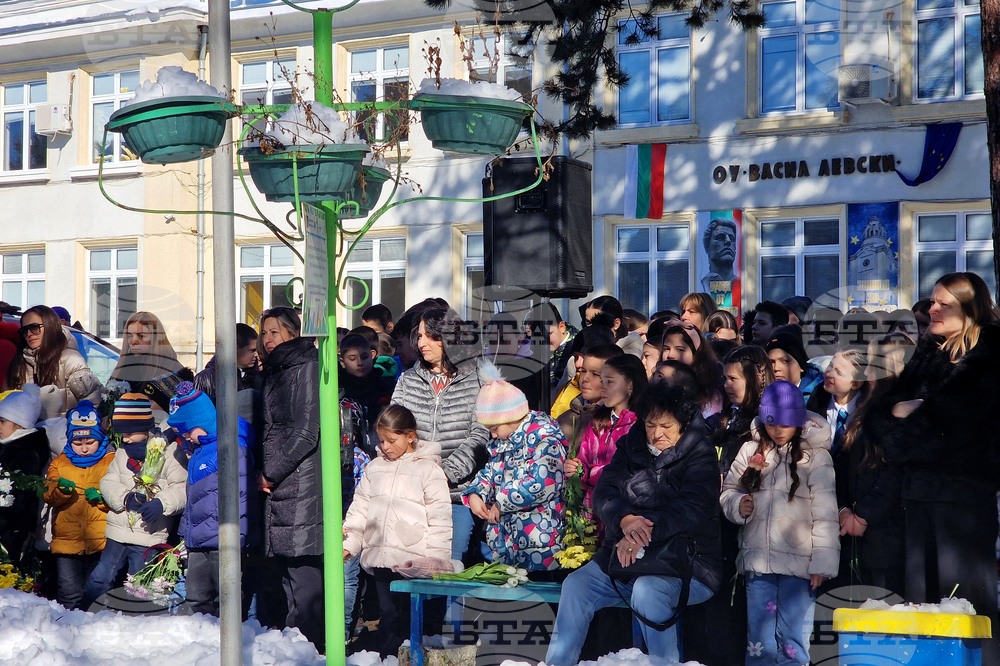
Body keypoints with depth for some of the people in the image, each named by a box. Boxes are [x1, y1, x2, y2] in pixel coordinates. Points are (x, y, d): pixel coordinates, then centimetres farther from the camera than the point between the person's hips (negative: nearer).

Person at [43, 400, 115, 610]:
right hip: (66, 540, 1)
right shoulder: (59, 463, 14)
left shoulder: (112, 462, 7)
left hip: (100, 542, -1)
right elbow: (48, 496, 3)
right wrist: (61, 489, -17)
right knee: (70, 592, -5)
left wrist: (102, 497, -18)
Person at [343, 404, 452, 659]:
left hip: (413, 561, -5)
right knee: (388, 614, 8)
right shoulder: (374, 468, 13)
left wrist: (435, 559, -9)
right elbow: (360, 509, 18)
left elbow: (440, 517, -4)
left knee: (409, 617, 0)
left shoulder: (428, 469, -3)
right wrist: (348, 543, 10)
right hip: (380, 558, 5)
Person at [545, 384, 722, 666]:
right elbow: (603, 494, 0)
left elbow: (693, 508, -18)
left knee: (647, 590, -34)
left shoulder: (700, 455, -4)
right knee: (576, 584, -14)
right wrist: (625, 519, -23)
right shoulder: (632, 447, 10)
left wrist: (646, 531, -30)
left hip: (684, 560, -5)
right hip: (624, 556, 5)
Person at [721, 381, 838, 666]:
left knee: (793, 642, -1)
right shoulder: (751, 451, 8)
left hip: (799, 562, -4)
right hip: (758, 560, 4)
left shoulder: (815, 455, -5)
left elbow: (826, 514, -8)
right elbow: (729, 490, 18)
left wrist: (822, 563, -13)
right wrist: (737, 505, -5)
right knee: (759, 639, 9)